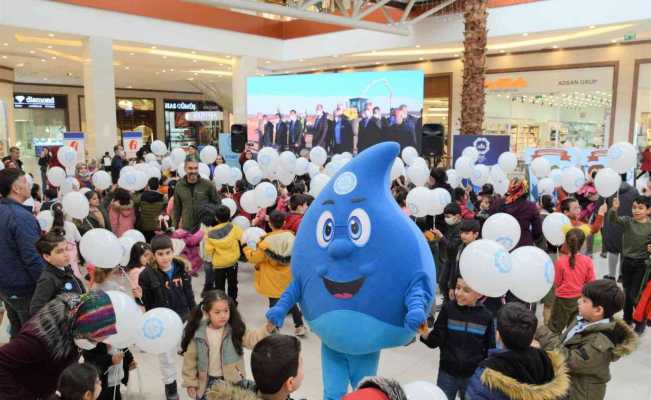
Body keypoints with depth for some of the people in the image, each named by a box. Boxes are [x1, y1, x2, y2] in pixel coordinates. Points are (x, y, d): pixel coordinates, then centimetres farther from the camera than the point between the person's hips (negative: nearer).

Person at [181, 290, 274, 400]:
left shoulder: (235, 330, -15)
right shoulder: (197, 334, -13)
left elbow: (252, 338, -28)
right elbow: (190, 359, -2)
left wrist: (268, 329, -46)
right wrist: (190, 382, 1)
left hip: (232, 382, 0)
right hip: (207, 382, 1)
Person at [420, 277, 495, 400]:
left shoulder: (486, 316, -9)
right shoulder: (448, 308, -11)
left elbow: (490, 349, 2)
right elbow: (436, 341, -11)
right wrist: (425, 335, -31)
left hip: (474, 376, 1)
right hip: (447, 373, 0)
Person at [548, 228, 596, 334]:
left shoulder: (560, 261, -19)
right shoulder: (587, 261, -12)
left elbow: (557, 282, -9)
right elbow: (591, 281, -3)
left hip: (563, 299, -3)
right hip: (580, 298, 3)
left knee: (555, 329, 10)